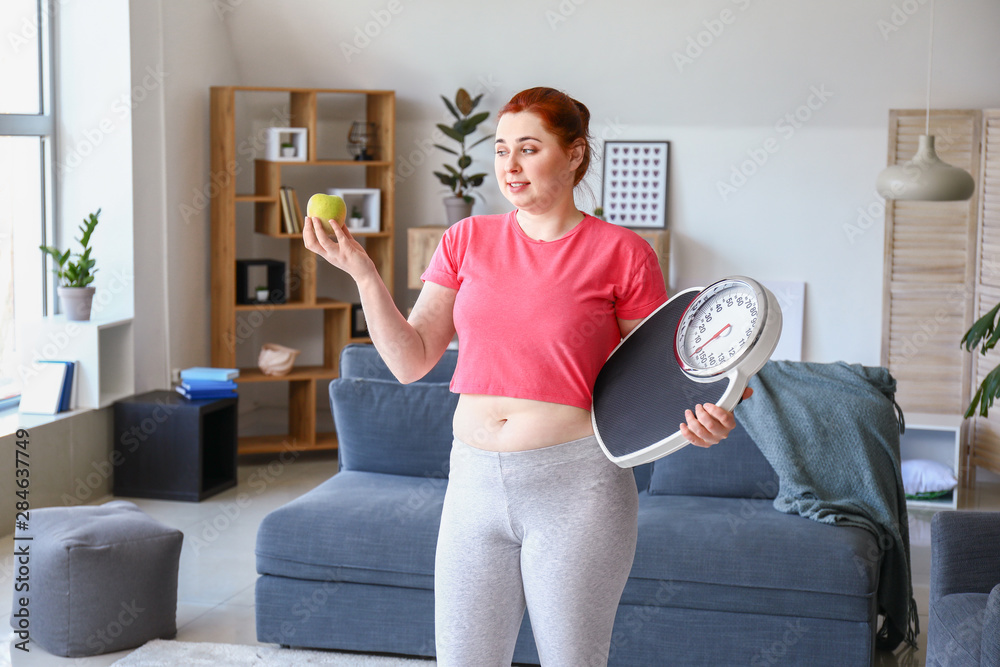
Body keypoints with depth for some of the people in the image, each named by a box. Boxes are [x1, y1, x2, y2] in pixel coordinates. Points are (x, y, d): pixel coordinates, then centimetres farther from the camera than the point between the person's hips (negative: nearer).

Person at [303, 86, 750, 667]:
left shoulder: (621, 253, -4)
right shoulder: (467, 240, 7)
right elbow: (410, 361, 4)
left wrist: (700, 421, -22)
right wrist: (362, 271, -7)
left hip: (577, 487, -3)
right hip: (475, 482, 4)